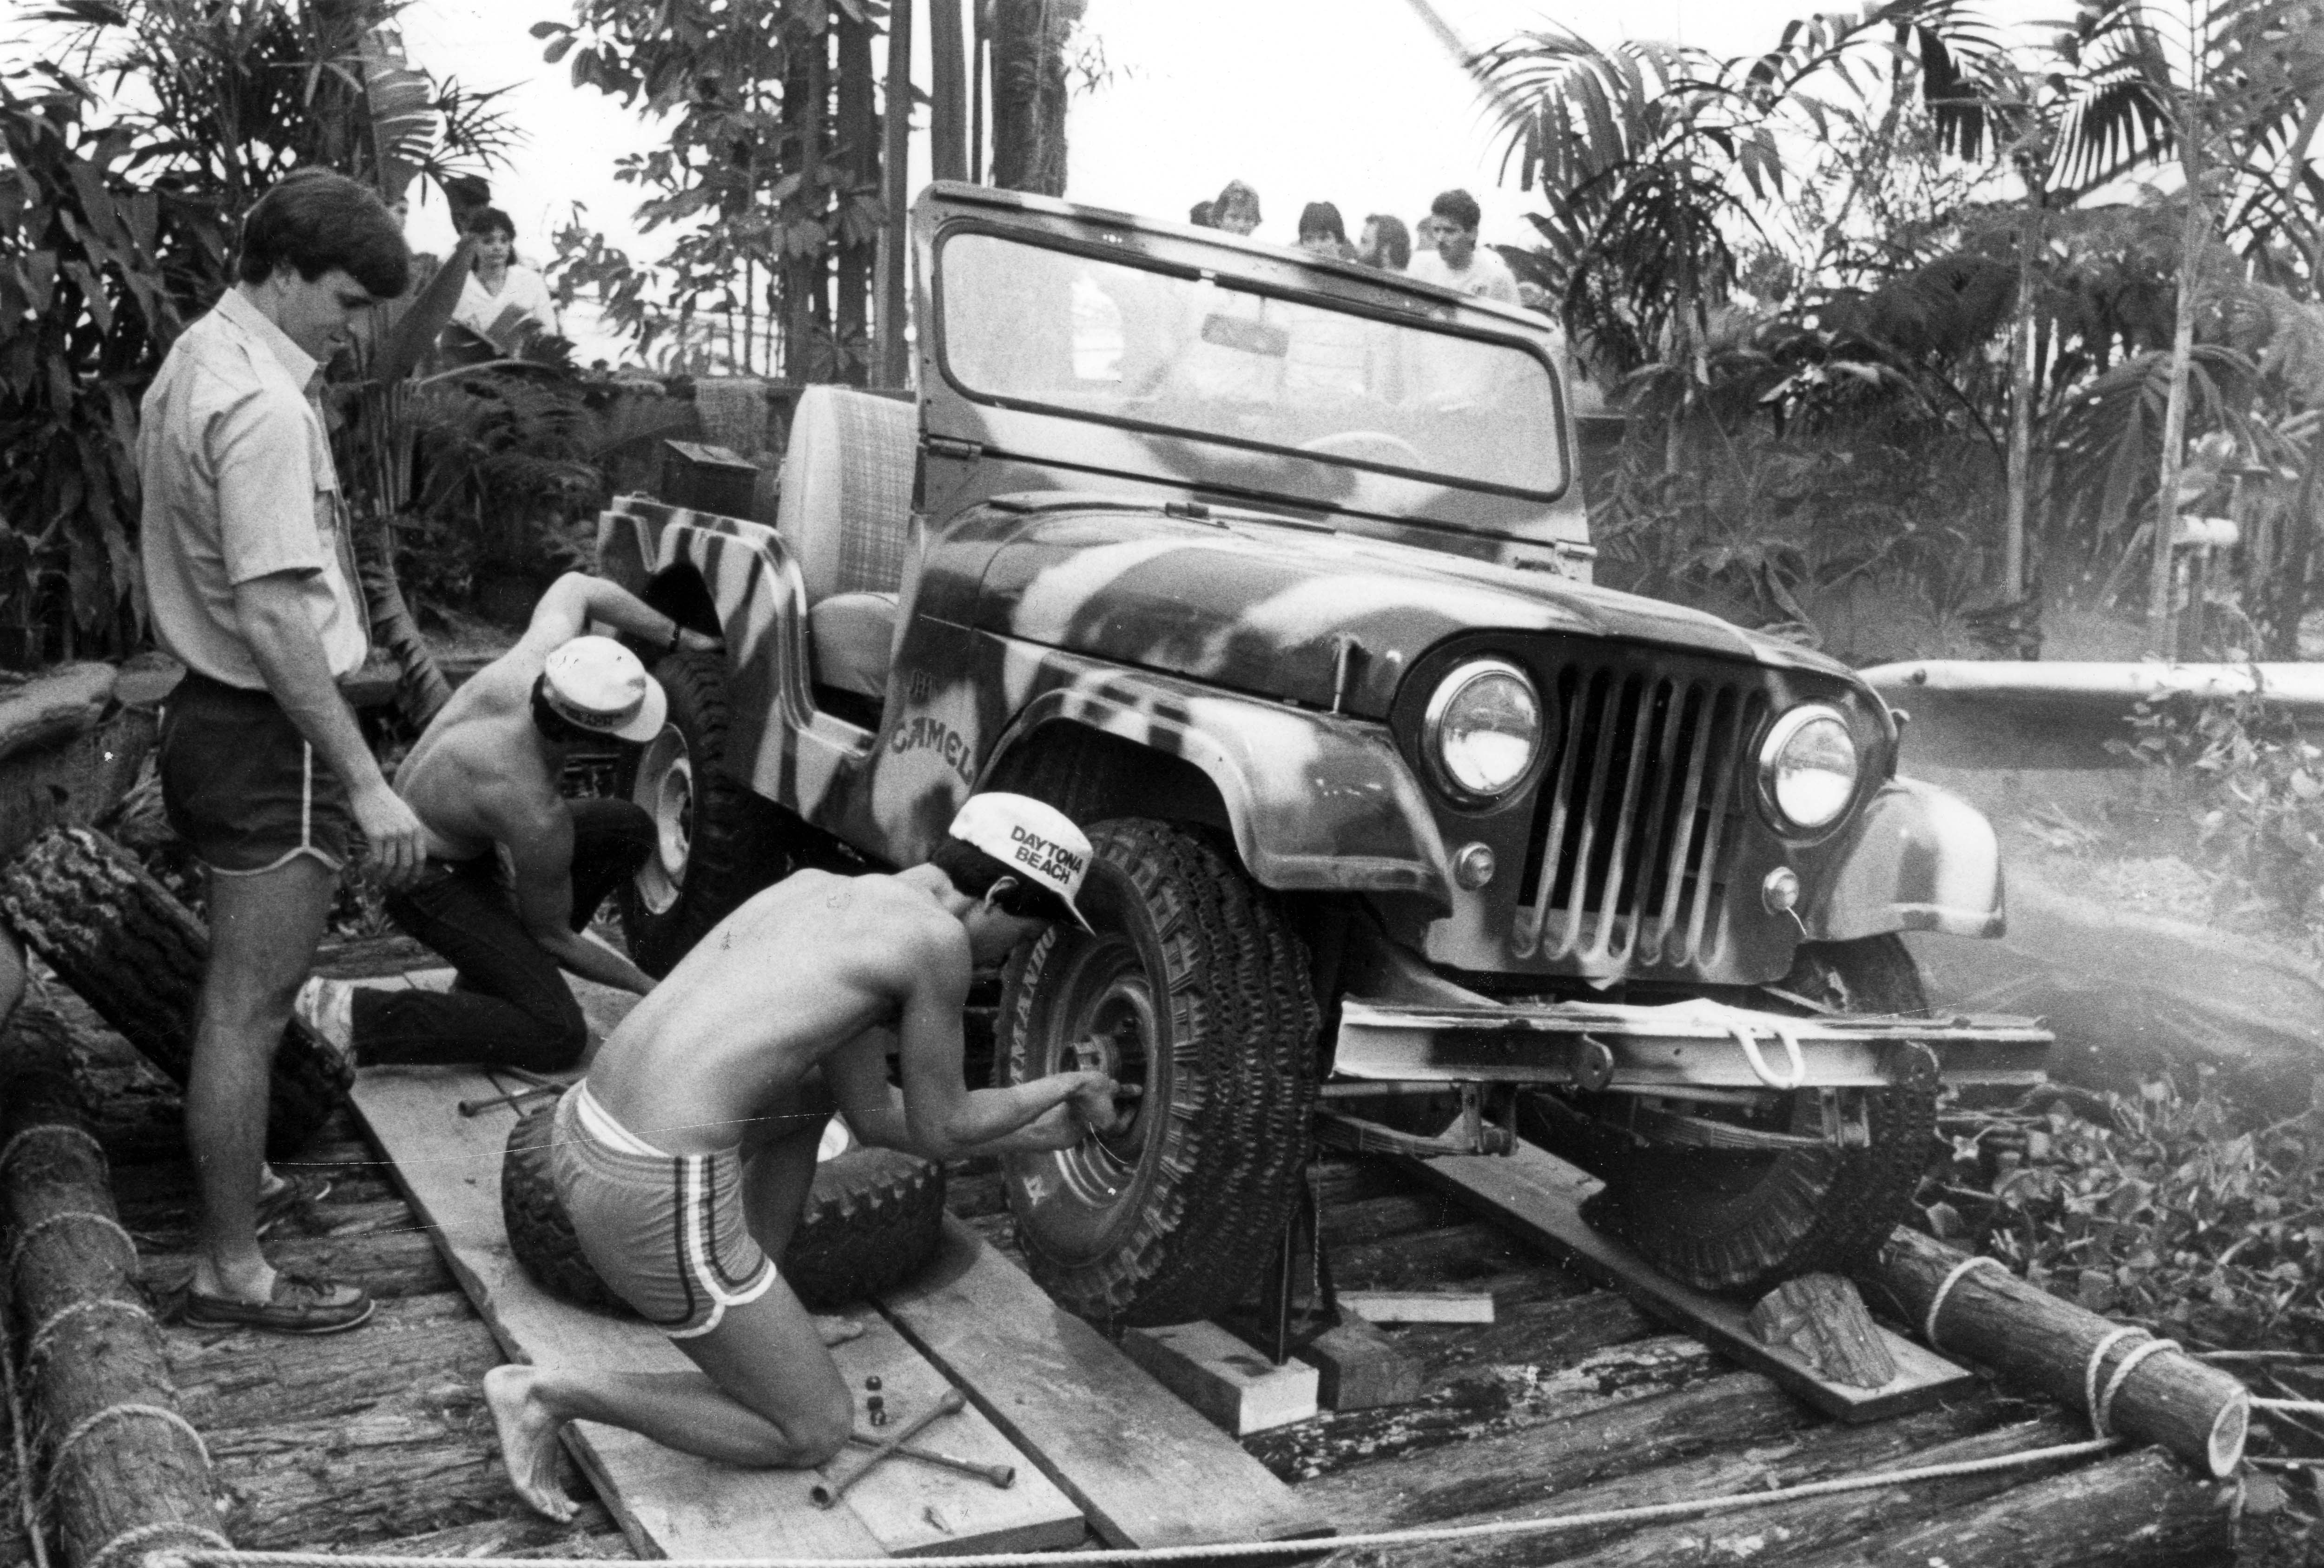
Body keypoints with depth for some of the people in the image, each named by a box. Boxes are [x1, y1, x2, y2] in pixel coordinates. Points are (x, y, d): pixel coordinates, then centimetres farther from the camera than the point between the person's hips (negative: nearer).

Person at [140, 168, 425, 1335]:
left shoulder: (190, 364, 12)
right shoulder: (263, 407, -20)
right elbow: (274, 618, -26)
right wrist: (367, 783, -24)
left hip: (211, 712, 10)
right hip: (272, 736, -10)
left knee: (240, 991, 24)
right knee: (248, 1007, -1)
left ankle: (237, 1177, 41)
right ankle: (231, 1272, 10)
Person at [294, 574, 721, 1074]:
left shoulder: (539, 657, -24)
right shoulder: (538, 821, -36)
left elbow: (576, 586, -1)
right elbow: (552, 936, -18)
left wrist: (679, 637, -6)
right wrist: (649, 987, -9)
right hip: (427, 878, -9)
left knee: (633, 828, -2)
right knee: (558, 1038, -17)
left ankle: (495, 968, 9)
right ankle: (350, 1012, -13)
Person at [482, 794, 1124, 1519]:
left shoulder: (817, 888, 18)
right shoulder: (937, 937, -7)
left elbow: (875, 1117, 23)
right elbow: (939, 1130, 4)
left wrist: (1032, 1136, 31)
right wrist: (1065, 1084, 21)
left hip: (583, 1131, 9)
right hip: (661, 1206, -9)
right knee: (819, 1432, 12)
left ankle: (747, 1322, 30)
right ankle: (553, 1391, 7)